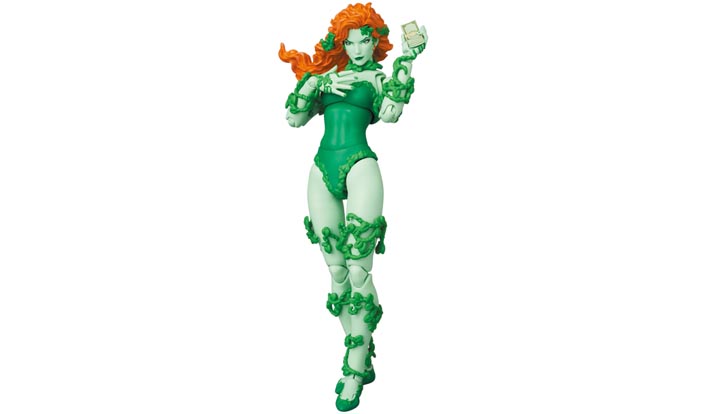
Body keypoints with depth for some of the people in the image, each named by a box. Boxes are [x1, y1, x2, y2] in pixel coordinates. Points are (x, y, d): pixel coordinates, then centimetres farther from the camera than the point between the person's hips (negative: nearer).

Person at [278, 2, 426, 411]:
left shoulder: (381, 78, 7)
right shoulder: (329, 76, 19)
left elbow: (390, 113, -15)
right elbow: (295, 117, 12)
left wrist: (408, 58, -15)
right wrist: (317, 83, -1)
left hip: (360, 165, -5)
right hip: (323, 169, 5)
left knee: (359, 271, -8)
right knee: (336, 270, 6)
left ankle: (355, 371, -4)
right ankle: (363, 359, 16)